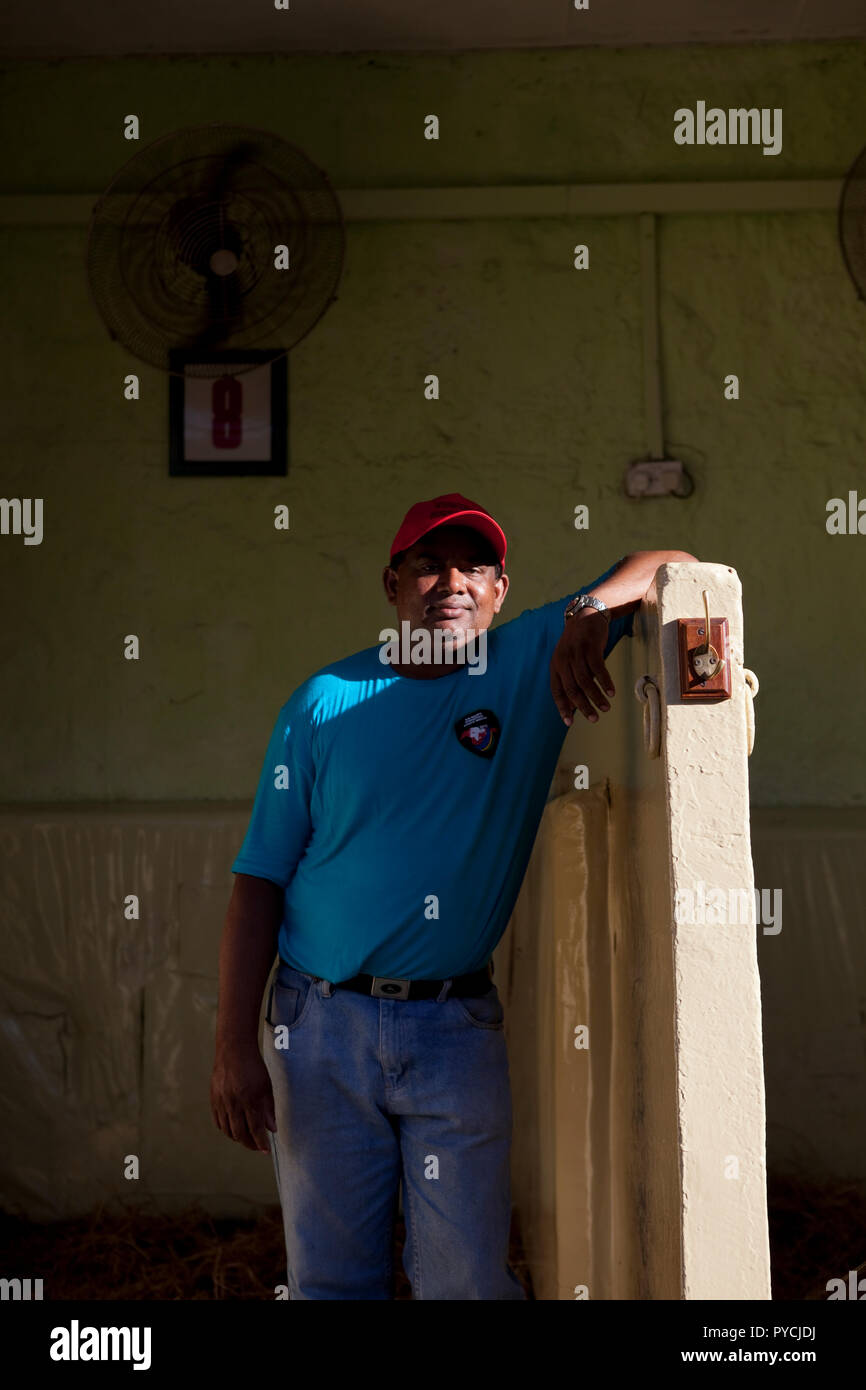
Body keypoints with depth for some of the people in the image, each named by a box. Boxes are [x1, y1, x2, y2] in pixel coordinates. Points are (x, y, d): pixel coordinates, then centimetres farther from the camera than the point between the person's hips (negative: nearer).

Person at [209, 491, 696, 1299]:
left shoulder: (531, 665, 3)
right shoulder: (325, 703, 2)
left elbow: (669, 567, -1)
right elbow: (260, 878, 1)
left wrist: (589, 612, -22)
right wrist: (234, 1045, -5)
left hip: (456, 1028, 0)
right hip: (320, 1026, 0)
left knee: (468, 1279, 2)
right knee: (330, 1276, 8)